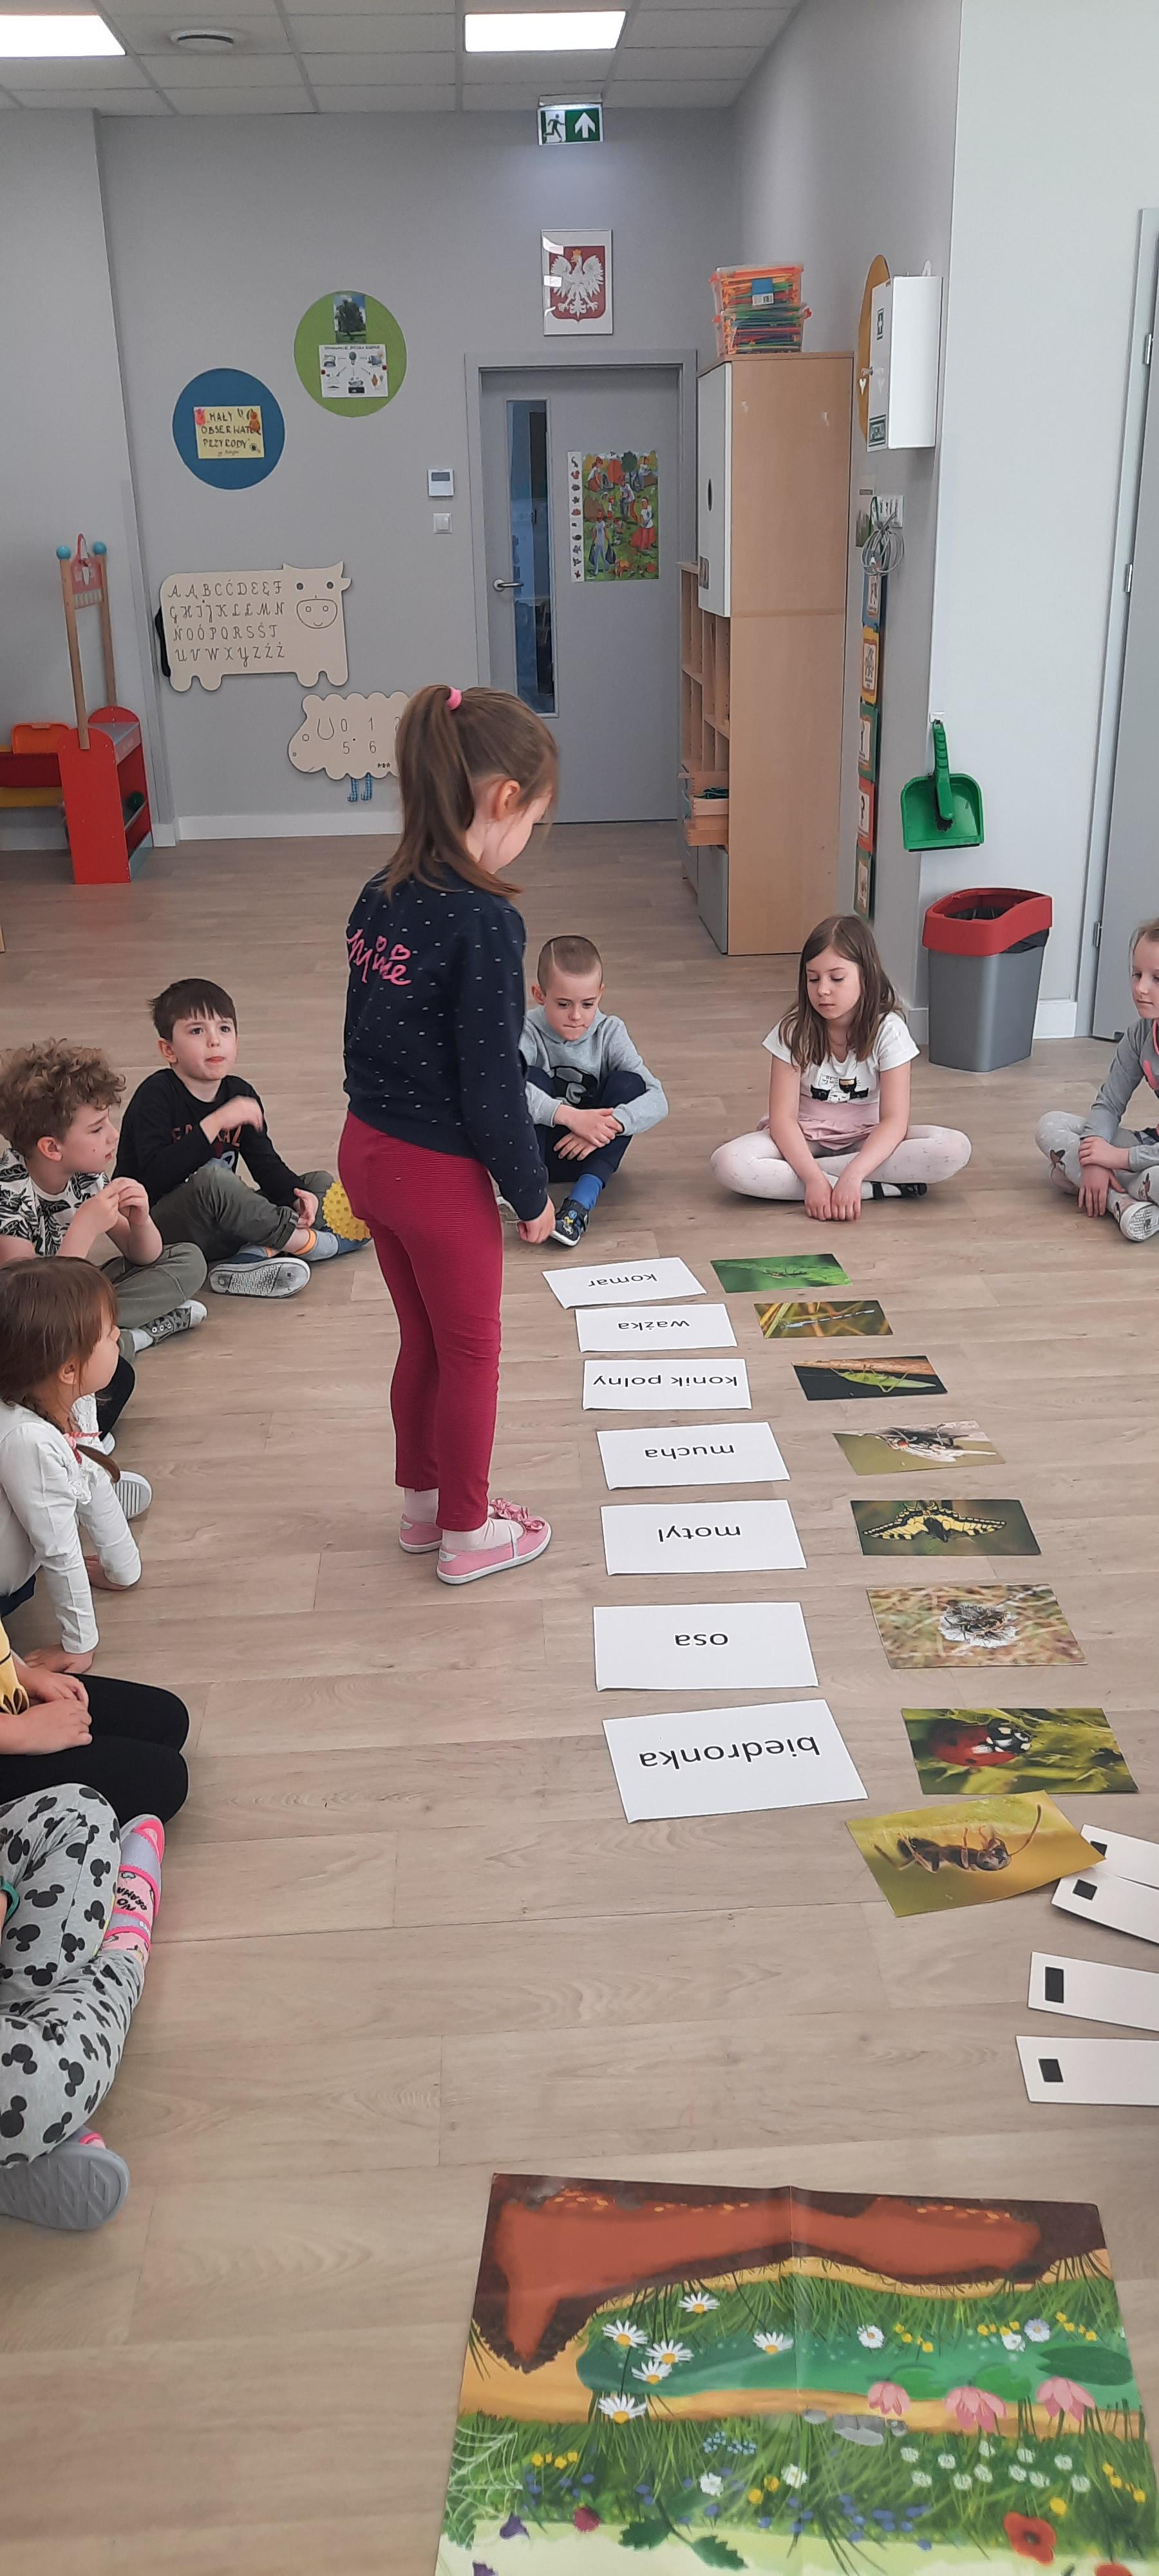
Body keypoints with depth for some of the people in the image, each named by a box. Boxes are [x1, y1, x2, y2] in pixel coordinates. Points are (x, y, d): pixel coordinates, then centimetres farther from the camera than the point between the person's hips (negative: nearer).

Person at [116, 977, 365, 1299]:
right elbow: (156, 1176, -28)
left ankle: (255, 1254, -26)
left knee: (321, 1184, 2)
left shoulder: (239, 1094, 5)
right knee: (212, 1179, -38)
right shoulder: (155, 1097, -15)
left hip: (220, 1232, 8)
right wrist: (215, 1123, -32)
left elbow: (266, 1163, 8)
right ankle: (304, 1240, -20)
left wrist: (296, 1194, -14)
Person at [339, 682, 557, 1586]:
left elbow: (368, 1036, 9)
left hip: (367, 1151, 8)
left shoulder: (379, 898, 1)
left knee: (423, 1340, 23)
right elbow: (493, 1080, -21)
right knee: (472, 1352, 12)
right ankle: (468, 1534, 28)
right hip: (440, 1174, -8)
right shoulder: (484, 922, -23)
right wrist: (531, 1193, -8)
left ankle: (424, 1505, 40)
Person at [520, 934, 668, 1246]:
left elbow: (657, 1101, -17)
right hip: (539, 1151, -2)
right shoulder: (527, 1033, -15)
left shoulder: (610, 1033, -8)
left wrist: (610, 1124, -36)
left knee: (629, 1084, -21)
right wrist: (570, 1116, -43)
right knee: (532, 1078, -24)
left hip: (592, 1151, 2)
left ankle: (582, 1201, -31)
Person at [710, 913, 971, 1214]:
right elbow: (783, 1116, -17)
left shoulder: (888, 1031, -14)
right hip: (805, 1139, 0)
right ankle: (881, 1188, -29)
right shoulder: (794, 1031, -13)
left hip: (867, 1139, 0)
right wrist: (813, 1178, -34)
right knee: (728, 1164, -32)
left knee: (955, 1149, -27)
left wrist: (852, 1175, -37)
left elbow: (894, 1119, -20)